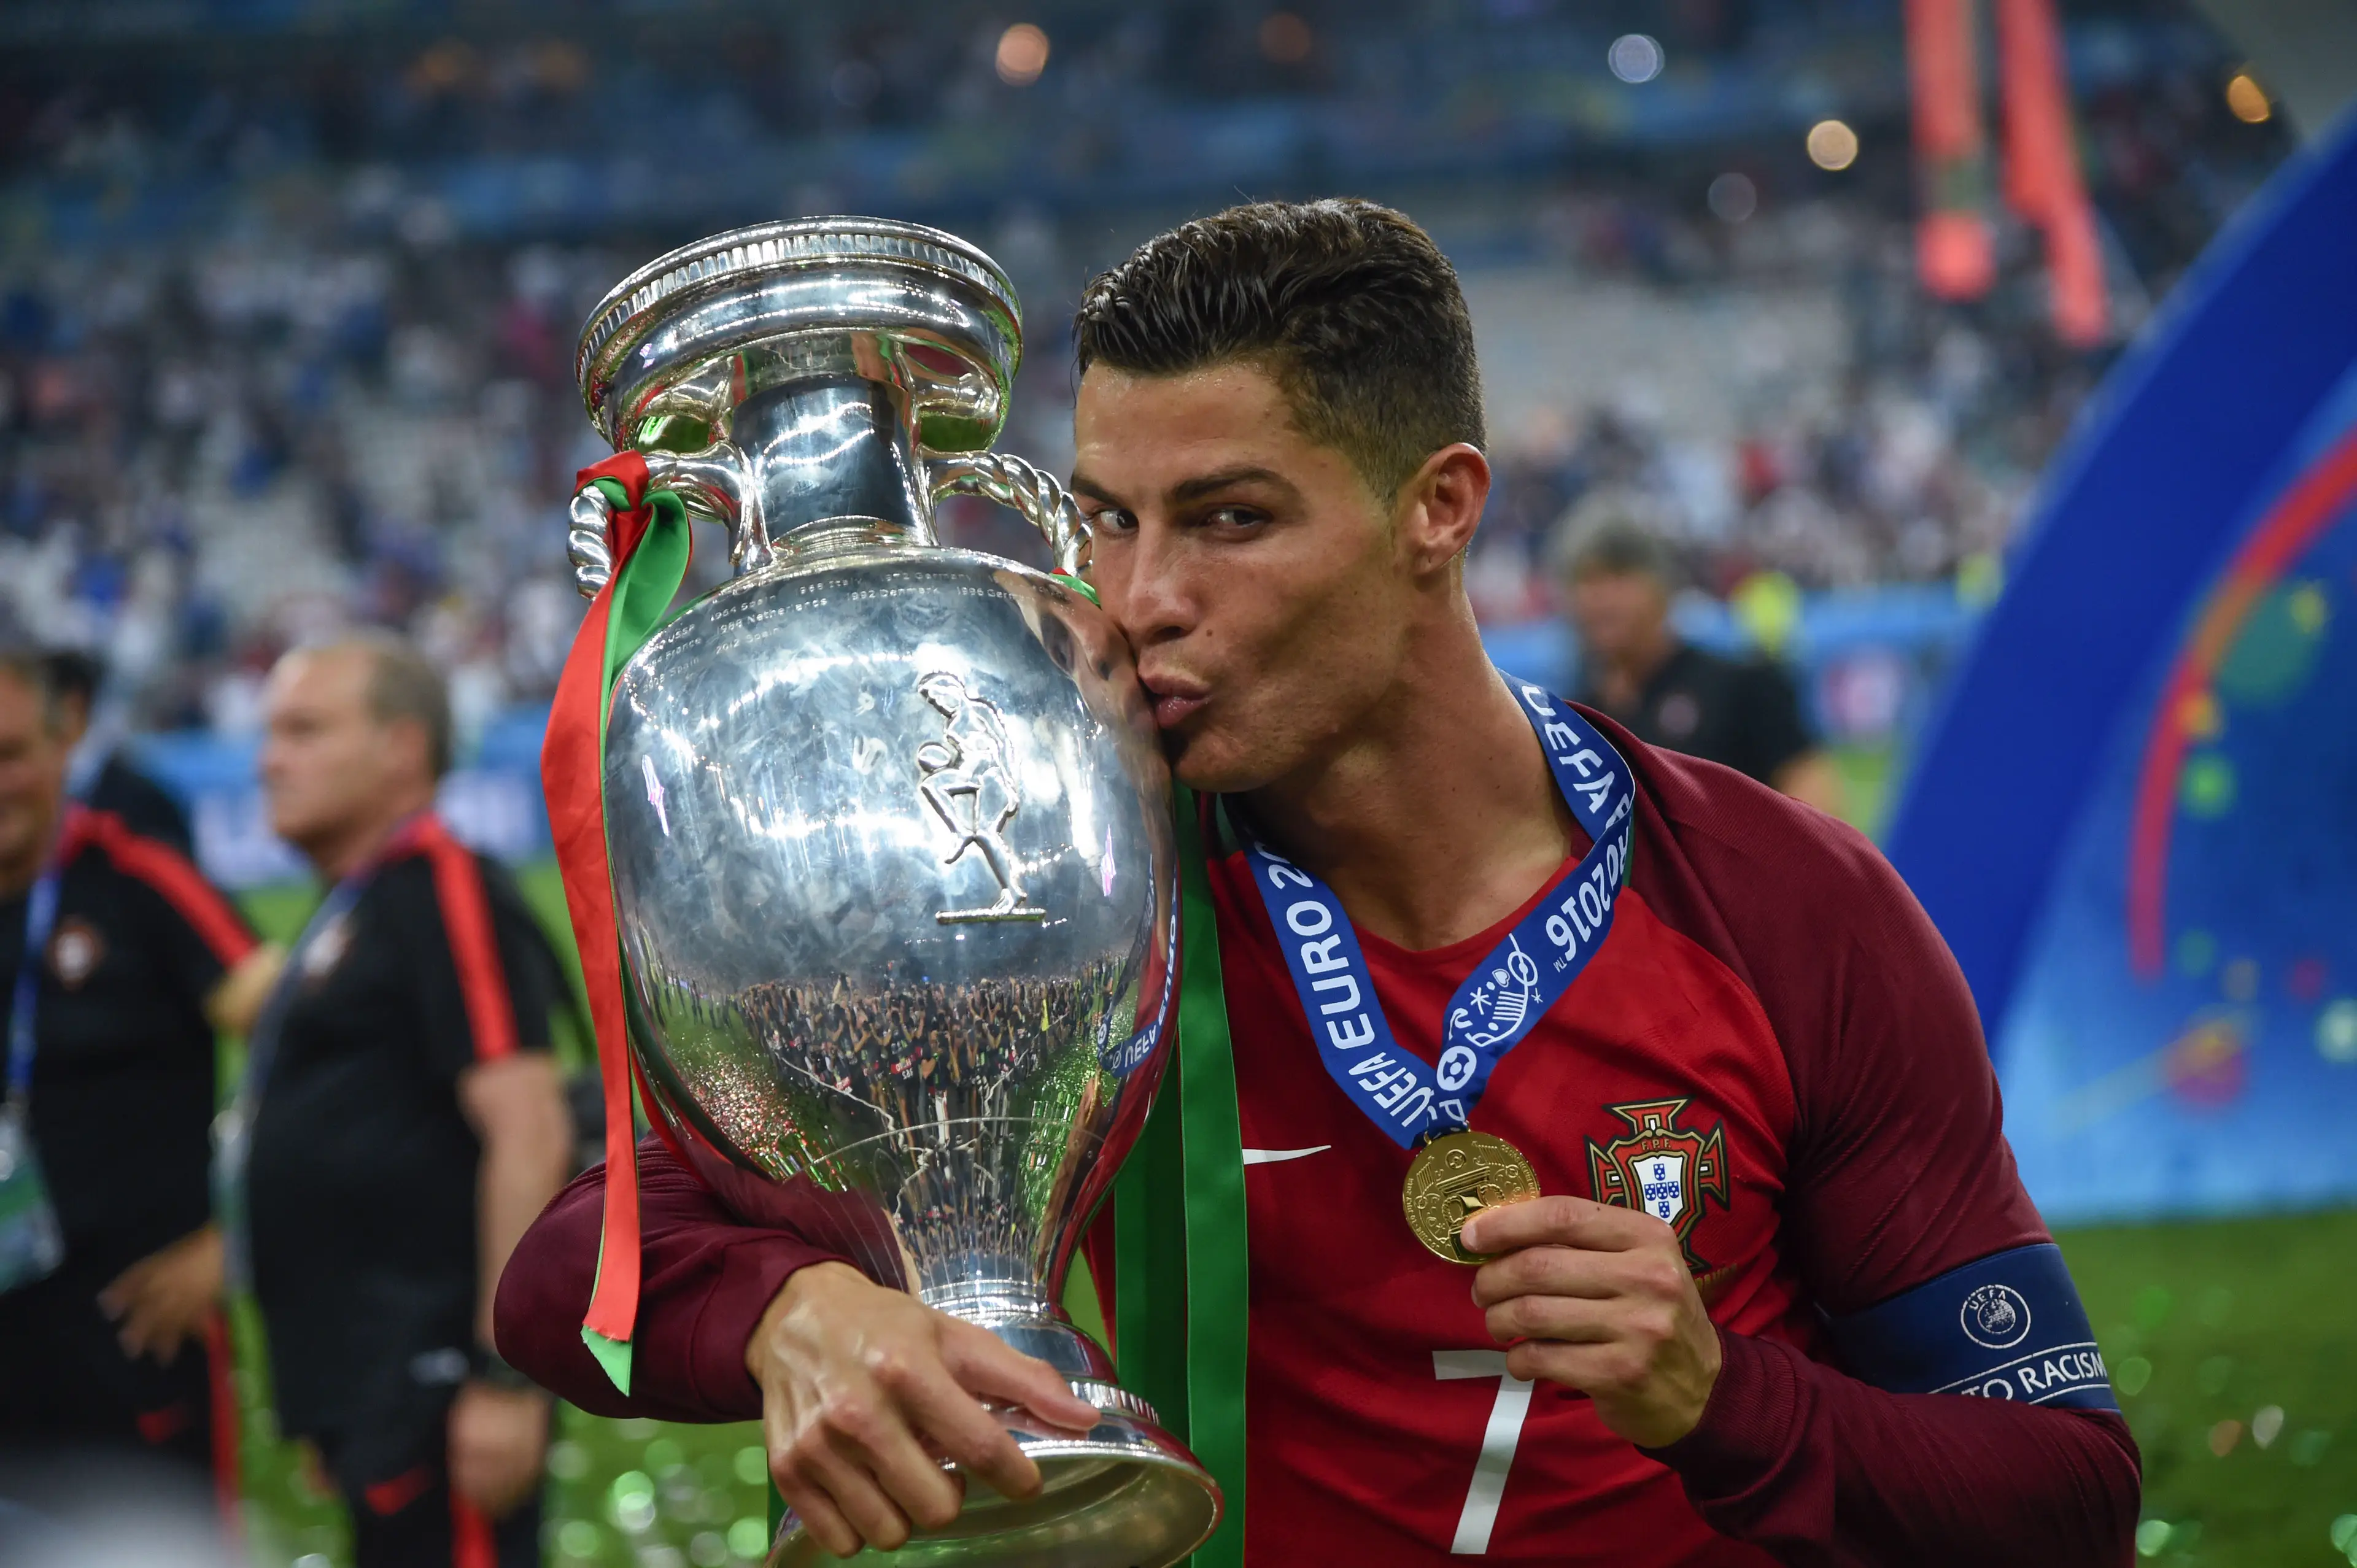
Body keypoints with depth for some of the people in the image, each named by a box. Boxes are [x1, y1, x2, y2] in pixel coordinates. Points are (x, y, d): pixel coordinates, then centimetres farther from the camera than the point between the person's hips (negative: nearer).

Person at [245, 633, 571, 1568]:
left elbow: (528, 1134, -19)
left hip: (434, 1391, -10)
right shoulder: (350, 911, 19)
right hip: (369, 1397, 10)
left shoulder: (446, 894, -10)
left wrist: (508, 1379, -23)